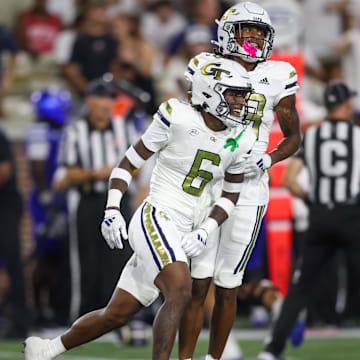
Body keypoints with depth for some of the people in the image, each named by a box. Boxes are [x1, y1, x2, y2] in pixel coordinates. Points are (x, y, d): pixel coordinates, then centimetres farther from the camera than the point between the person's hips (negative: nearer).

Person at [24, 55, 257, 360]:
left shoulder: (241, 140, 5)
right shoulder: (178, 119, -11)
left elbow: (230, 196, 16)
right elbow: (129, 162, -2)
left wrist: (205, 231, 0)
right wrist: (112, 210, -11)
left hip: (183, 232, 6)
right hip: (156, 218, -6)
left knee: (118, 314, 10)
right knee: (180, 292, -30)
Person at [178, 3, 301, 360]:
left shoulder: (276, 78, 1)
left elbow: (293, 136, 10)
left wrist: (266, 160, -9)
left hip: (247, 192, 0)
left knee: (226, 286, 4)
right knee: (197, 282, -5)